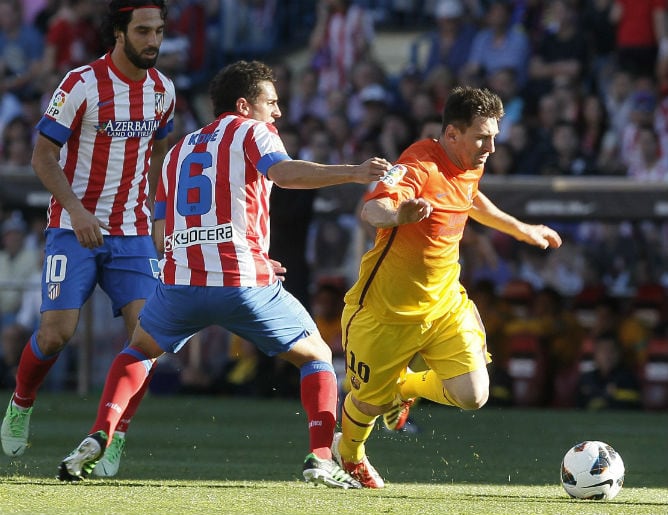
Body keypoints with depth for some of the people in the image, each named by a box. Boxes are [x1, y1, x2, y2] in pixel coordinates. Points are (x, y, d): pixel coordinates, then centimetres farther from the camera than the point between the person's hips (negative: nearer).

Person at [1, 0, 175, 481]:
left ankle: (113, 440, -3)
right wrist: (75, 210, -23)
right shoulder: (82, 85, -12)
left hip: (132, 232, 4)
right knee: (57, 330, -13)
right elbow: (43, 155, -10)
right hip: (74, 228, -4)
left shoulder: (162, 90, 4)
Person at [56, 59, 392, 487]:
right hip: (246, 283, -4)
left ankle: (97, 439, 9)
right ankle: (322, 457, -5)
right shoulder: (251, 131, 9)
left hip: (181, 280, 4)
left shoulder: (179, 151, 25)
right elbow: (284, 172, -15)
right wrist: (354, 174, -23)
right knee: (316, 356, 14)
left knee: (140, 351, 30)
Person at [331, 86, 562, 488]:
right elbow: (372, 210, -46)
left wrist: (521, 229, 35)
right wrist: (397, 214, -68)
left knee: (472, 394, -11)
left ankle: (407, 388, 23)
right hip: (387, 311, -6)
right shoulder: (419, 168, -26)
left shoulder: (470, 167, -1)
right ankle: (349, 453, 46)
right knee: (371, 401, 9)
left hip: (445, 303, 6)